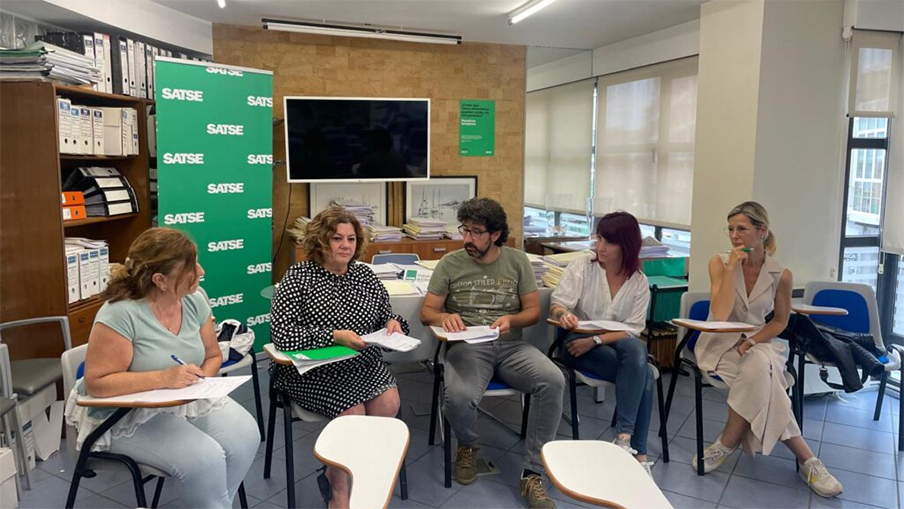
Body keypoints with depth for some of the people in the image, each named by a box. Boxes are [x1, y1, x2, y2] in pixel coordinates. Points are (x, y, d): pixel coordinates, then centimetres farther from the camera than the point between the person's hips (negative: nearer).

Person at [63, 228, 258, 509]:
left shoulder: (194, 300, -4)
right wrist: (164, 378, -31)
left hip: (189, 400, 6)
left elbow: (213, 356, 8)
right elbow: (96, 383, -23)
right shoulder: (120, 314, -23)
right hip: (127, 414, -6)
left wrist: (202, 379, -13)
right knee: (204, 459, -26)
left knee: (245, 436, -17)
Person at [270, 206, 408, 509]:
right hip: (312, 369, -4)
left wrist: (393, 323, -8)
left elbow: (385, 313, 18)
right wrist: (334, 336, -27)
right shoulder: (298, 277, -6)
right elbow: (281, 334, -17)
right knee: (351, 413, -24)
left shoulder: (364, 275, 9)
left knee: (389, 403, -21)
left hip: (362, 364, 5)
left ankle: (335, 472, 3)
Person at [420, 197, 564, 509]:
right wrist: (444, 317, -18)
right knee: (458, 397, -34)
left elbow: (533, 311, 8)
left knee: (553, 381, -28)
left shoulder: (517, 262, 9)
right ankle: (467, 446, 5)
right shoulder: (450, 263, 5)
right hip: (467, 346, -1)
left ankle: (532, 474, -15)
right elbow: (426, 312, 6)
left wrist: (511, 320, -14)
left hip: (510, 346, 2)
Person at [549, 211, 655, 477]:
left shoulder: (639, 281, 2)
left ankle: (625, 438, -28)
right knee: (643, 374, -28)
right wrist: (563, 314, -38)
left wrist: (595, 340, -20)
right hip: (579, 343, -3)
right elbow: (557, 304, -12)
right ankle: (638, 451, -19)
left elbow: (632, 329, -5)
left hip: (619, 344, 3)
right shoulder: (581, 267, -3)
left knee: (636, 350, -34)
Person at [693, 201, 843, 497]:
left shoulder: (781, 275, -5)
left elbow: (780, 321, 6)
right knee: (763, 383, -29)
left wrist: (751, 342, -11)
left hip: (757, 344, 1)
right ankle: (805, 459, -15)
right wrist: (732, 268, -23)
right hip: (720, 344, -1)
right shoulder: (719, 263, -8)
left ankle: (726, 444, -17)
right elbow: (720, 314, -19)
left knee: (758, 368, -34)